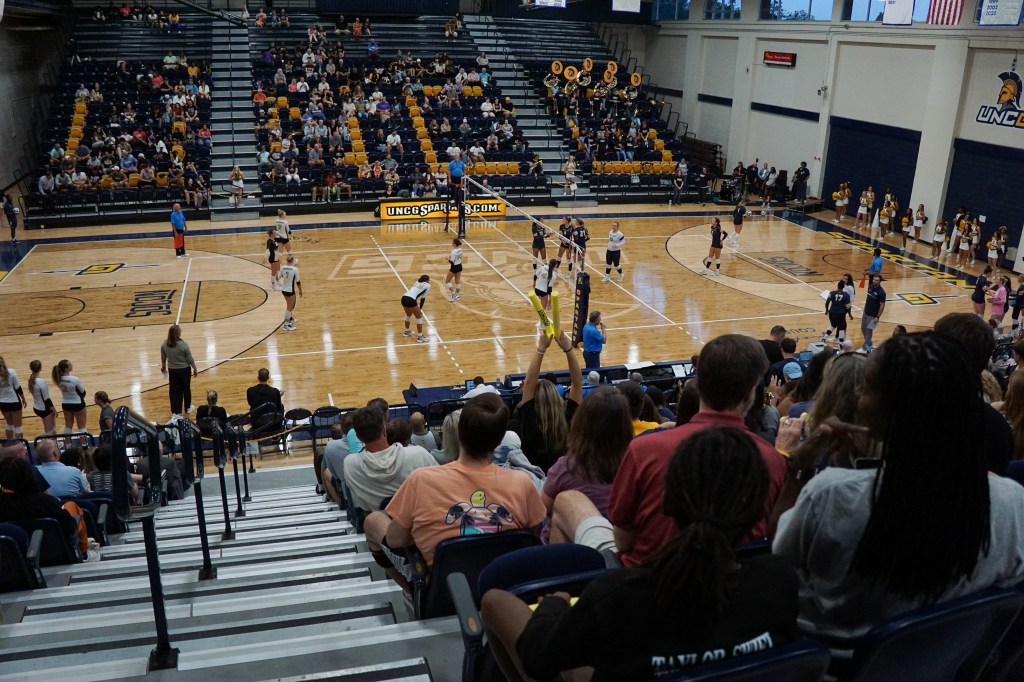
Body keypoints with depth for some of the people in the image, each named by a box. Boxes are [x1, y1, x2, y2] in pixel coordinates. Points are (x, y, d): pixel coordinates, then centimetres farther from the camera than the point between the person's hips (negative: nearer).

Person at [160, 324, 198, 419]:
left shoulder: (164, 344, -9)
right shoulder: (183, 345, -22)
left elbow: (163, 358, 6)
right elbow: (190, 359, -14)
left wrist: (163, 367, 24)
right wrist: (195, 369, 1)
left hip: (172, 370, 3)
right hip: (184, 370, -3)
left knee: (174, 391, 10)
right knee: (186, 389, 17)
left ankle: (175, 413, 7)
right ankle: (188, 407, 37)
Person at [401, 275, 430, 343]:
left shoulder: (417, 282, 28)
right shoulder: (427, 285, 11)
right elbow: (423, 298, 9)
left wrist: (416, 307, 33)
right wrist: (420, 308, 18)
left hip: (404, 298, 7)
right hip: (410, 300, -7)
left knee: (408, 315, 31)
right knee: (419, 317, 9)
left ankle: (407, 331, 48)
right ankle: (420, 337, 6)